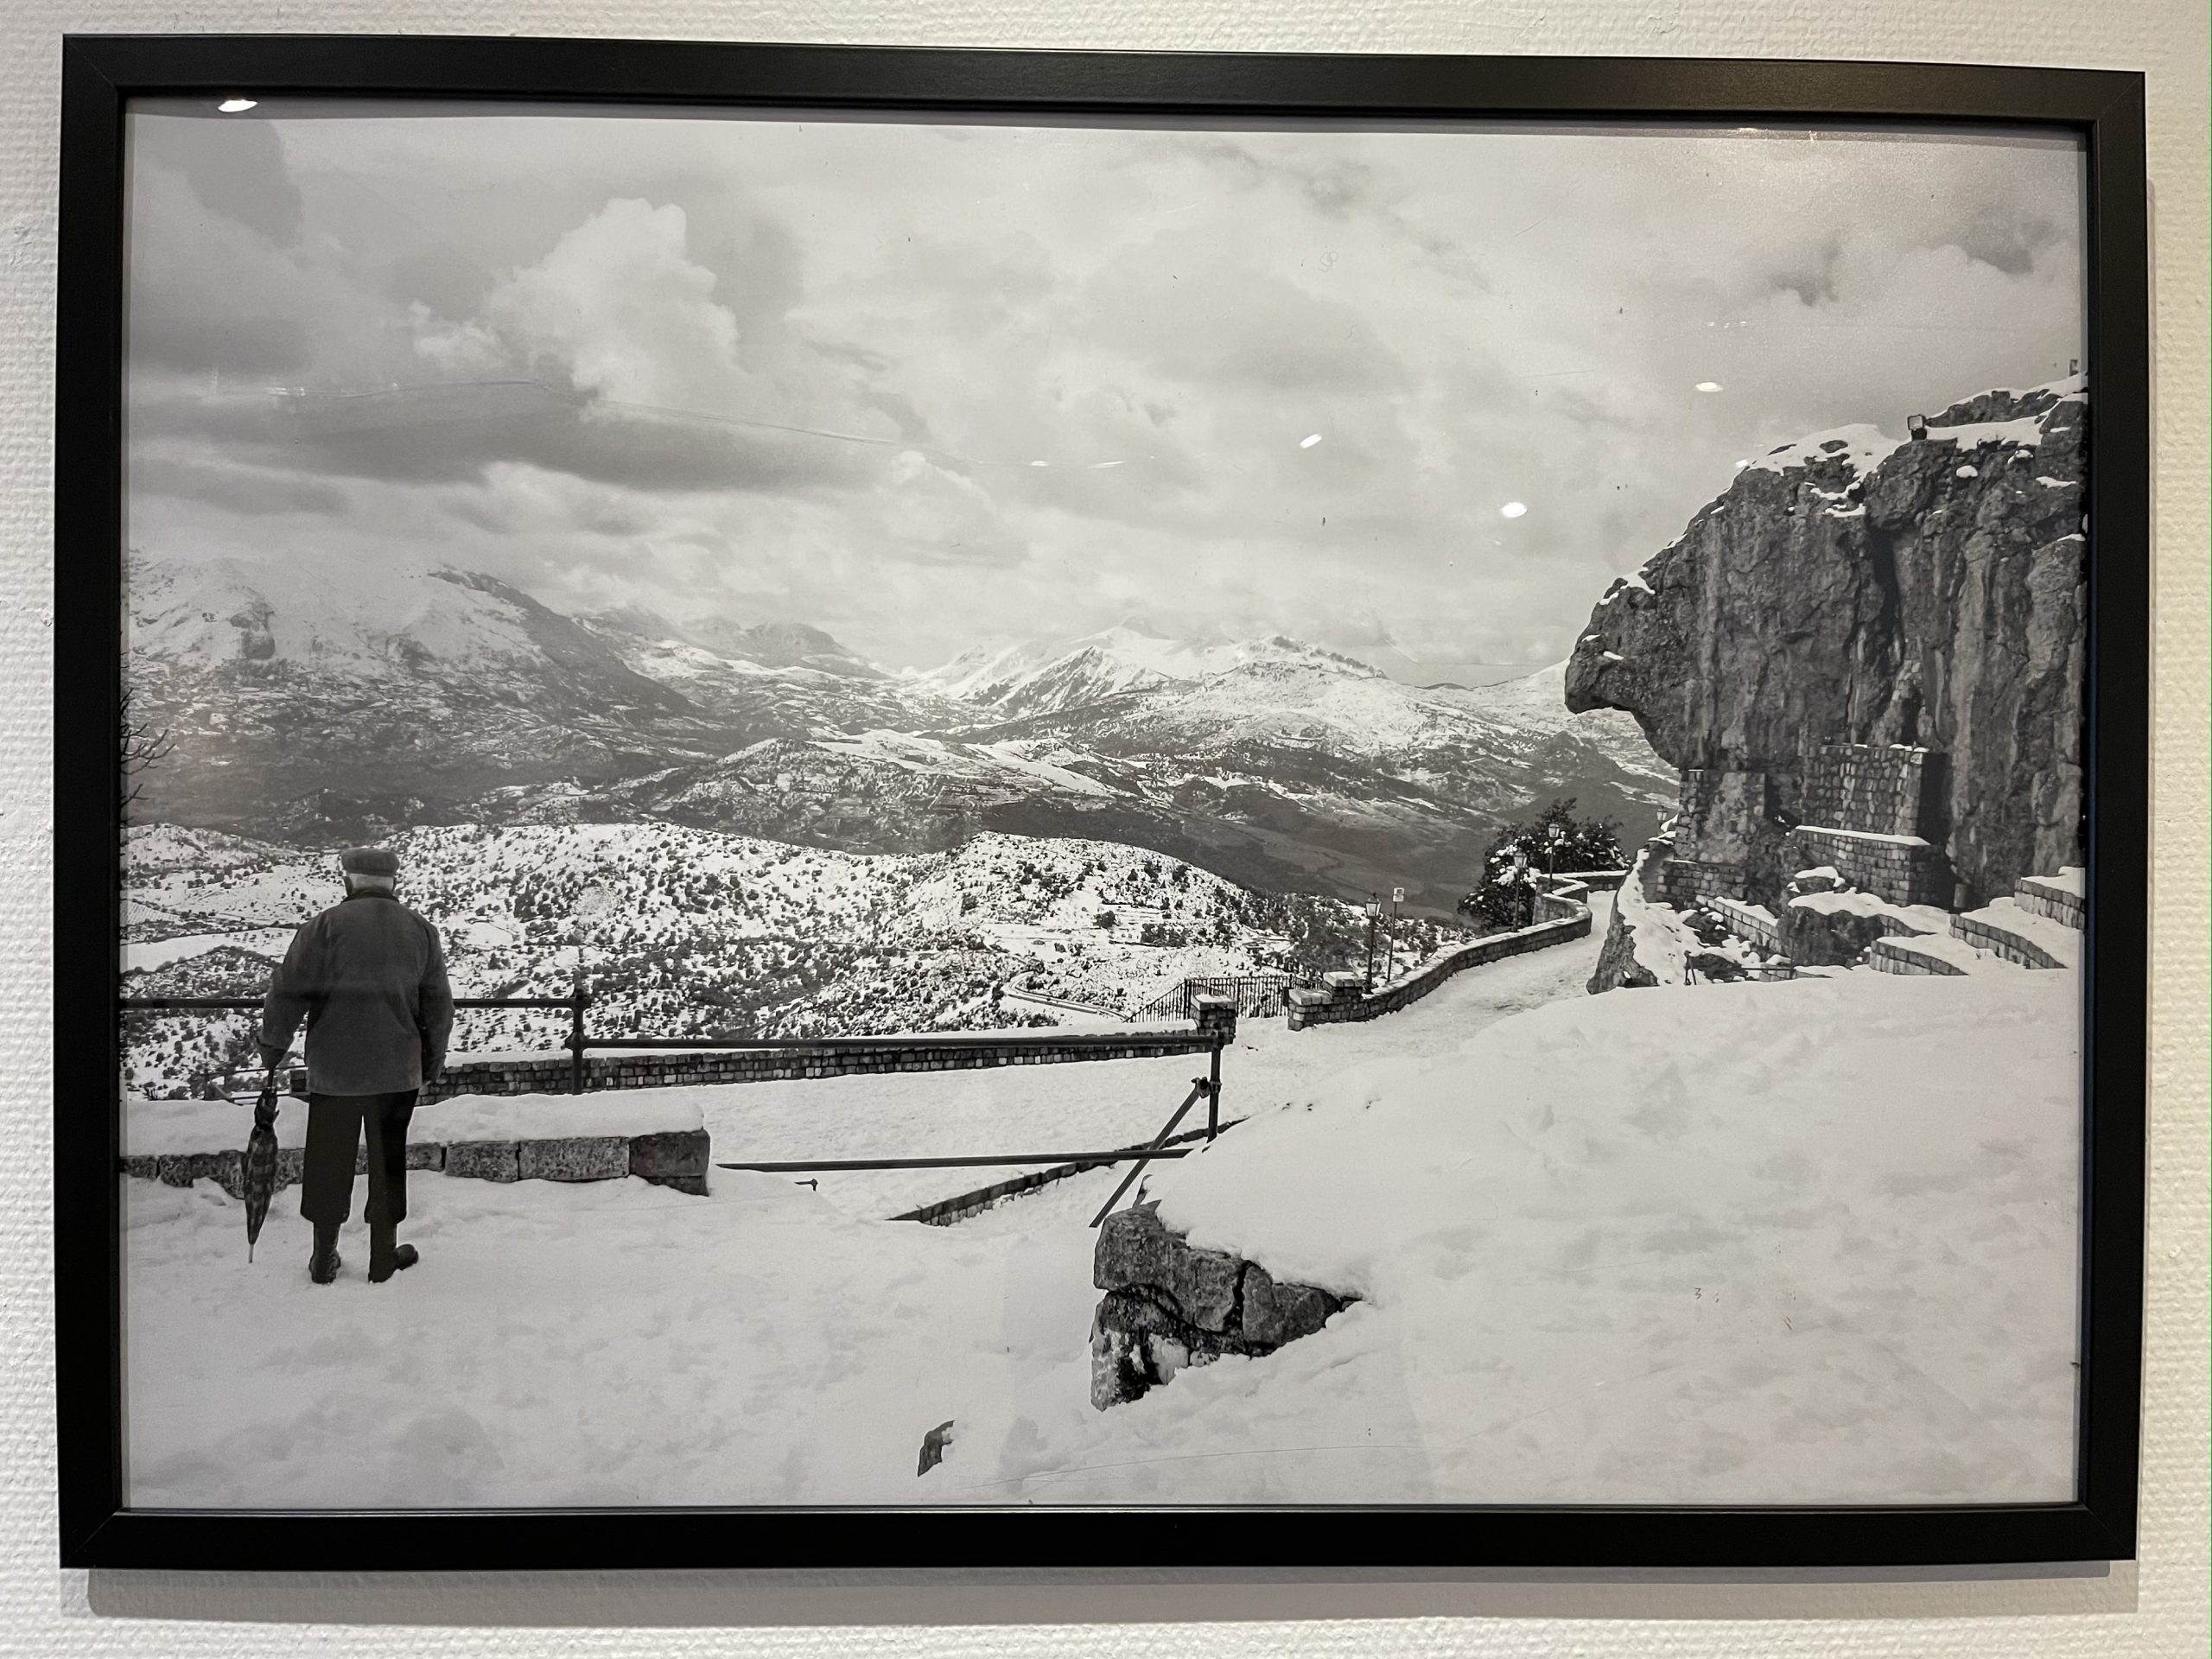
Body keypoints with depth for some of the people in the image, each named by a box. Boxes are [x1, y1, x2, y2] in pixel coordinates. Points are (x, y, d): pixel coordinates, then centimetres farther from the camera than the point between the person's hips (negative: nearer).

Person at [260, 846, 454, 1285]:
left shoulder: (324, 925, -7)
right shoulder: (421, 931, 2)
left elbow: (288, 991, -7)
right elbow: (439, 1005, 6)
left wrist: (272, 1048, 5)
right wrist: (432, 1059, 17)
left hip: (332, 1070, -2)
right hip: (398, 1071, 2)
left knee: (328, 1160, 11)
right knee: (388, 1159, 11)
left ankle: (324, 1256, 21)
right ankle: (384, 1255, 19)